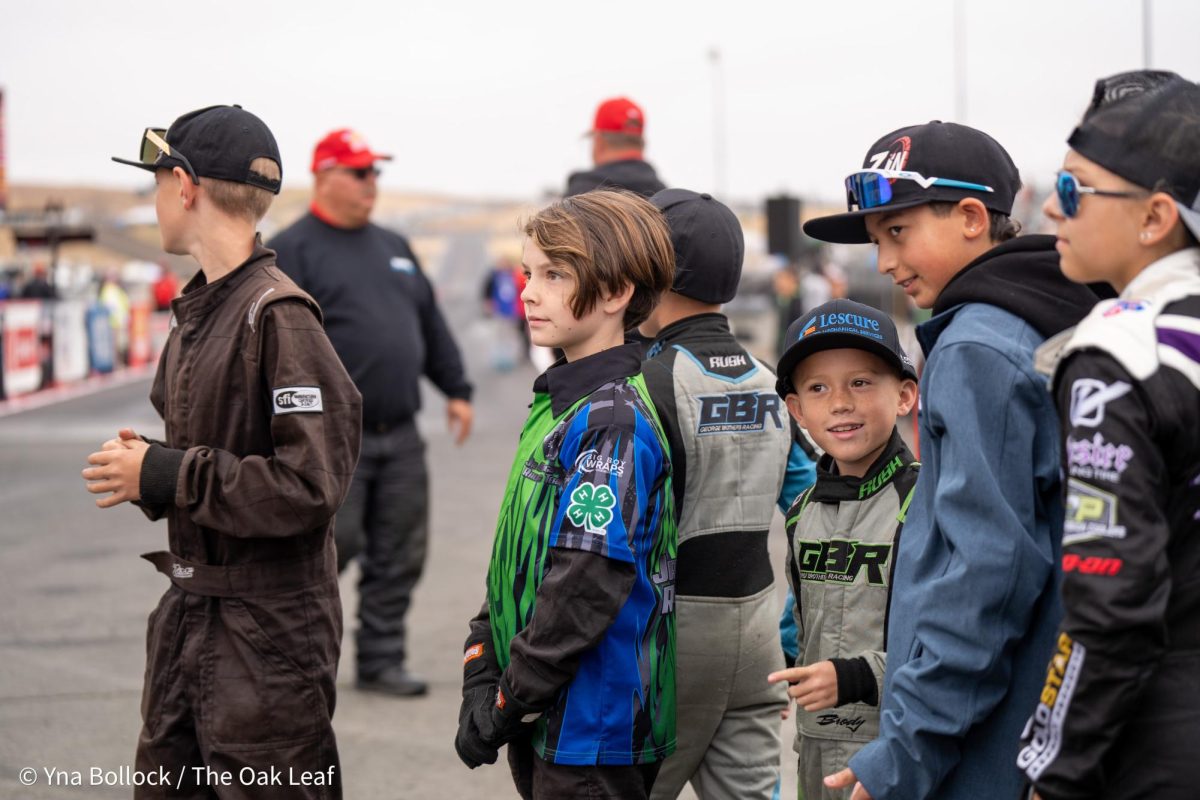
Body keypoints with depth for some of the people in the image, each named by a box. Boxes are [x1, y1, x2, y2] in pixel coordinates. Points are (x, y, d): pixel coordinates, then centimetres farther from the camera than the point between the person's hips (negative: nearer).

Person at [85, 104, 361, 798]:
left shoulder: (280, 315, -17)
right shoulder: (197, 310, 12)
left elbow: (310, 486, -23)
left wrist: (165, 475, -17)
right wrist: (143, 462, -1)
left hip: (269, 629, -9)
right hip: (188, 616, 9)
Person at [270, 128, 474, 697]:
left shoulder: (393, 247, 19)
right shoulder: (292, 251, -3)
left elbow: (432, 325, 24)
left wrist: (455, 389, 17)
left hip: (400, 437, 6)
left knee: (400, 558, 6)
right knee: (328, 548, -3)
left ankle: (381, 661, 14)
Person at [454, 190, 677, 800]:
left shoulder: (613, 421, -18)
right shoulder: (557, 404, 11)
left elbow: (587, 585, -22)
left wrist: (508, 703, -15)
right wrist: (481, 676, 5)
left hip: (593, 732, -9)